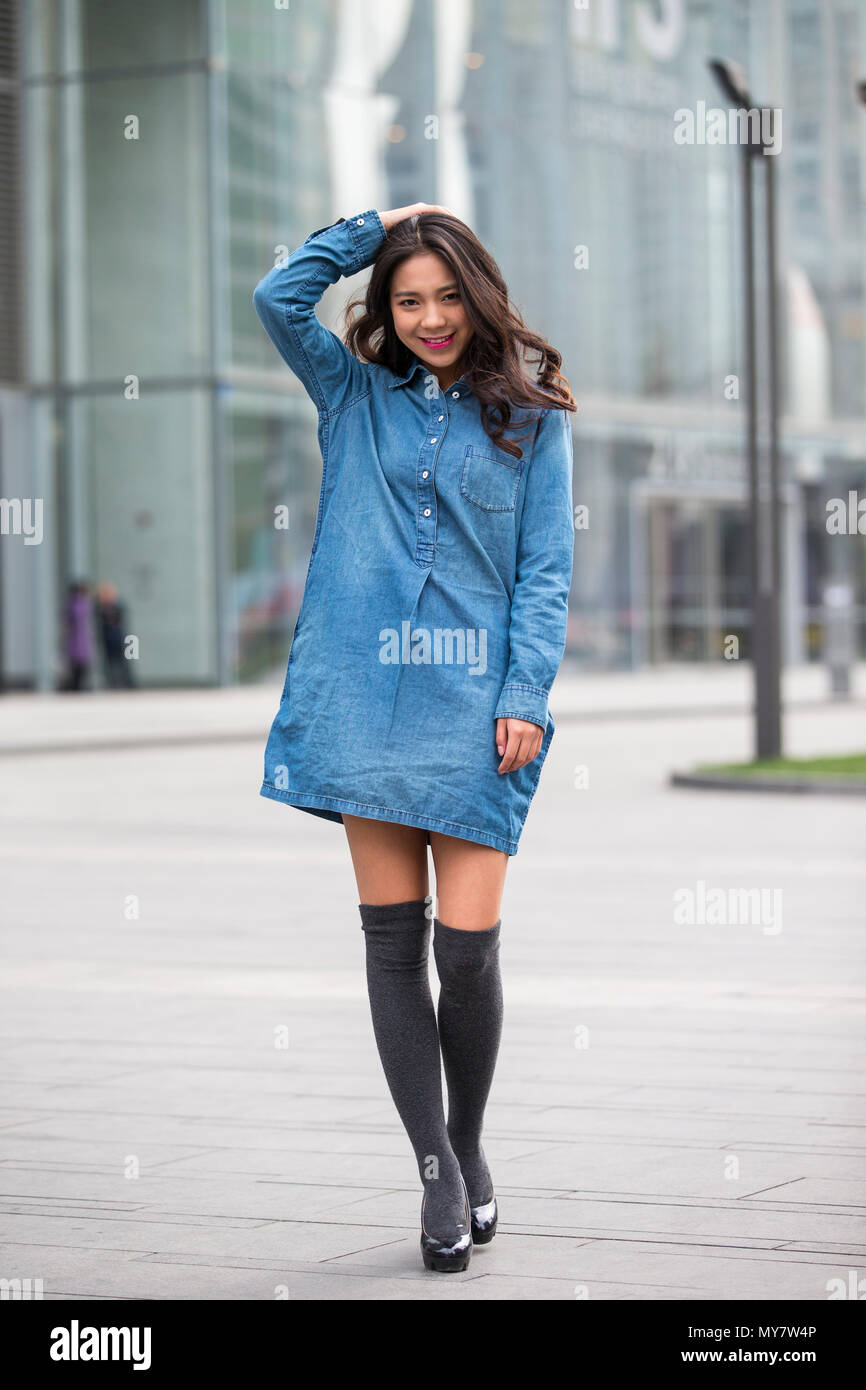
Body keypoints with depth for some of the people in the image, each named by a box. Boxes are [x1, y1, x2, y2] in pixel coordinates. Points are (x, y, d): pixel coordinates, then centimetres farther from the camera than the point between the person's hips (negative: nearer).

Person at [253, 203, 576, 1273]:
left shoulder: (530, 414, 8)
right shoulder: (354, 394, 12)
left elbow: (545, 569, 4)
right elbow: (278, 297, -2)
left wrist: (527, 696, -6)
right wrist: (377, 226, 4)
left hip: (474, 703, -2)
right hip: (367, 696, 2)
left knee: (467, 946, -5)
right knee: (392, 937, 1)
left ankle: (468, 1145, 18)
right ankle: (439, 1169, 8)